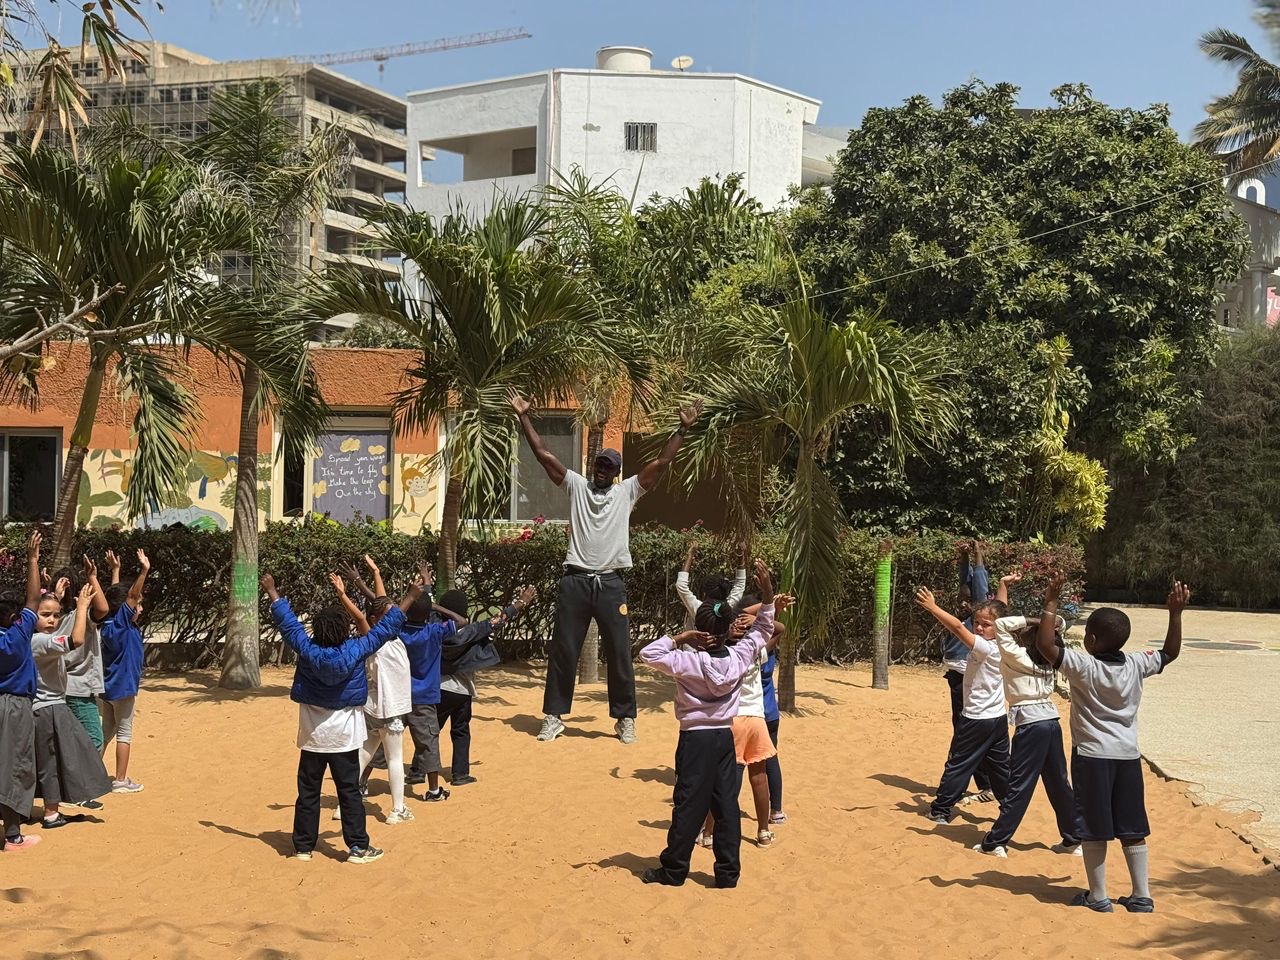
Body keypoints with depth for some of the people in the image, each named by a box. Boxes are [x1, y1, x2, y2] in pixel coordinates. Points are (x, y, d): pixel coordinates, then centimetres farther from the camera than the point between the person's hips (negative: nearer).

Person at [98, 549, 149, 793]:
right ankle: (120, 780, 5)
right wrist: (143, 571, -36)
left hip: (107, 686, 8)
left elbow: (118, 594, 18)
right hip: (123, 685, -8)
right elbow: (132, 595, -29)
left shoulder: (107, 623, 5)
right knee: (124, 733, 1)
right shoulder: (121, 623, -17)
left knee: (106, 731, 17)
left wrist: (115, 569, 25)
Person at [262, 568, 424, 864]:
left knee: (308, 792, 9)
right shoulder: (355, 651, -15)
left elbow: (288, 621, -1)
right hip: (344, 736, -2)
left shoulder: (307, 650, -11)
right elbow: (386, 627, -9)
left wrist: (272, 592, 11)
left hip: (312, 736, 2)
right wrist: (411, 597, -2)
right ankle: (358, 847, 5)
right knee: (349, 792, 3)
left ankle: (303, 846, 15)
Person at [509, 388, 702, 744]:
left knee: (619, 654, 4)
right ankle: (554, 717, 15)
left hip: (610, 583, 0)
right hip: (575, 581, 0)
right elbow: (544, 455, 4)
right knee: (563, 652, 5)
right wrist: (524, 417, 0)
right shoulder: (576, 485, 8)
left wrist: (683, 429, -5)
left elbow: (662, 462, 1)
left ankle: (625, 719, 15)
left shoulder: (628, 491, 7)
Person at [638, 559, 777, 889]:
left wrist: (679, 638, -16)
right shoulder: (738, 659, -4)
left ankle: (673, 870, 11)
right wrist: (768, 597, 5)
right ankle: (728, 872, 11)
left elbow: (648, 653, -18)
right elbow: (761, 633, 12)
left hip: (696, 739, -4)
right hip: (725, 737, 4)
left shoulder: (689, 662, -17)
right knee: (726, 805, 7)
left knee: (689, 805, 1)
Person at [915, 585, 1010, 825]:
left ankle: (941, 809, 7)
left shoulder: (986, 648, -21)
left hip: (977, 720, -8)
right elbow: (999, 611, 15)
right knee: (1000, 767, 15)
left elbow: (958, 627, -31)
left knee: (958, 764, 1)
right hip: (998, 718, 8)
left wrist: (932, 607, -31)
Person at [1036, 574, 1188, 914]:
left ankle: (1098, 897, 11)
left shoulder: (1084, 667, -16)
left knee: (1094, 831, 4)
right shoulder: (1136, 665, -2)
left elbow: (1044, 645, -25)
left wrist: (1051, 604, -21)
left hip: (1092, 756, -5)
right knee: (1132, 831, 12)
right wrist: (1176, 613, 14)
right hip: (1128, 756, 5)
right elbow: (1170, 652, 15)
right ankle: (1142, 897, 16)